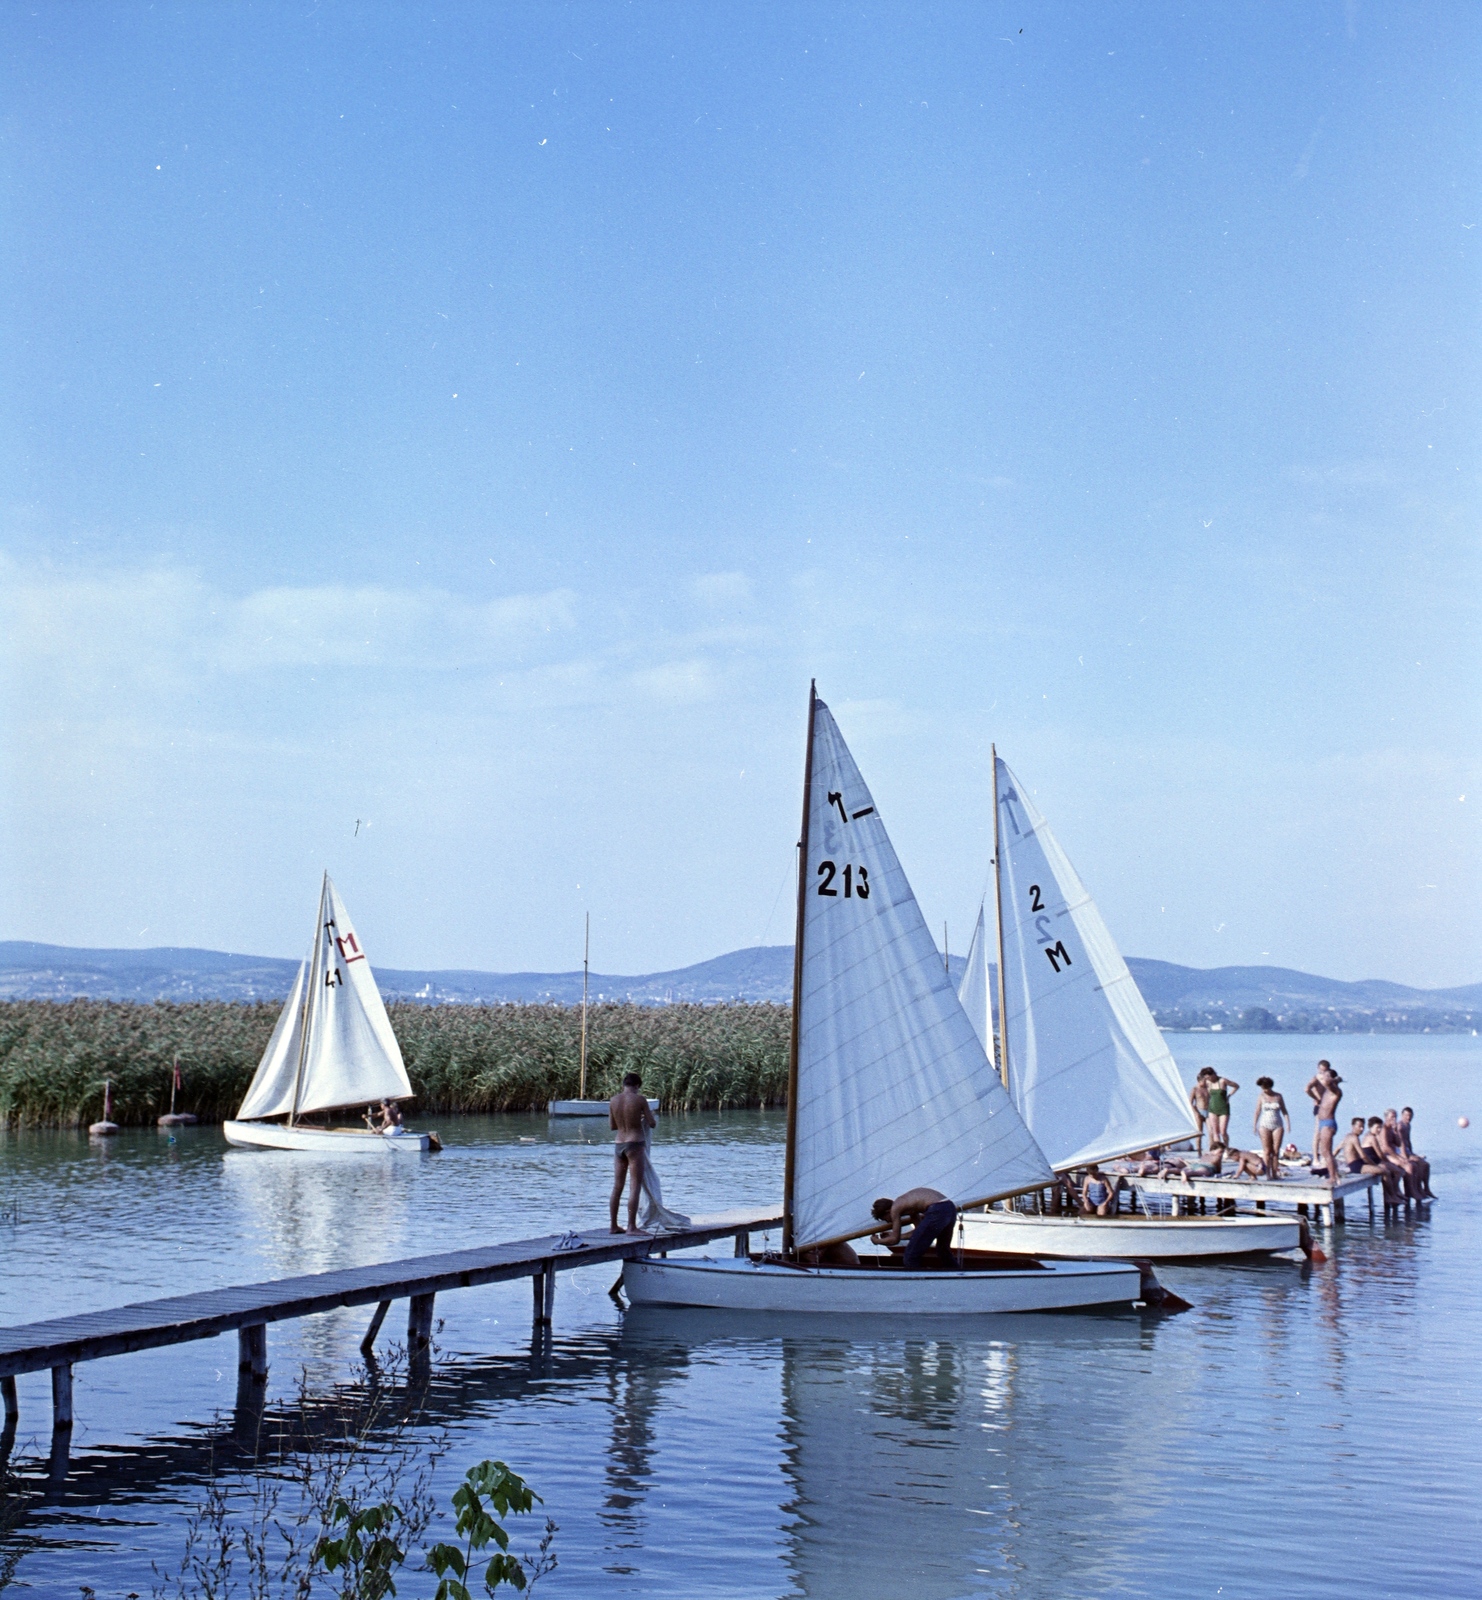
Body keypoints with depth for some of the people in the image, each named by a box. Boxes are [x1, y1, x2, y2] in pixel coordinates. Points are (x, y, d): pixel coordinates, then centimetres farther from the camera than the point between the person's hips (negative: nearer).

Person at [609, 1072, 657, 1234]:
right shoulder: (639, 1099, -9)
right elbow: (652, 1124, -5)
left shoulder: (613, 1100, 4)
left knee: (617, 1187, 11)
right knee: (635, 1187, -3)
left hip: (618, 1145, 5)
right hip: (635, 1144, -5)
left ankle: (614, 1225, 15)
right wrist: (644, 1118, 17)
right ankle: (632, 1226, -7)